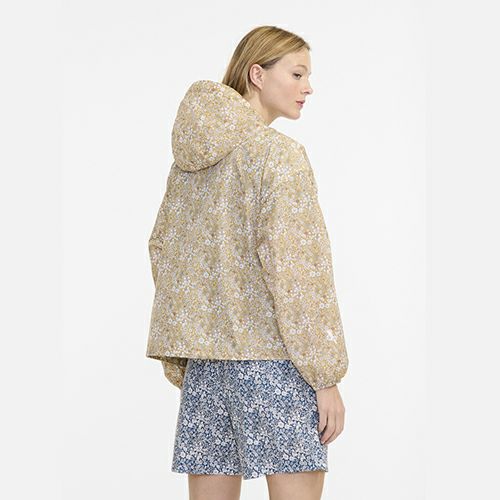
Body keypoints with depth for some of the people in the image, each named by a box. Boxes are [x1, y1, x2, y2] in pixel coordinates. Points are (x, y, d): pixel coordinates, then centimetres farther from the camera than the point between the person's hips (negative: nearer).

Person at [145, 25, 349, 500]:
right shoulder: (278, 153, -8)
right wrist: (326, 376, -12)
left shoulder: (191, 155, 13)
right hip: (271, 354, -7)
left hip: (203, 357, 7)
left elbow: (161, 248, 16)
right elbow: (295, 267, -14)